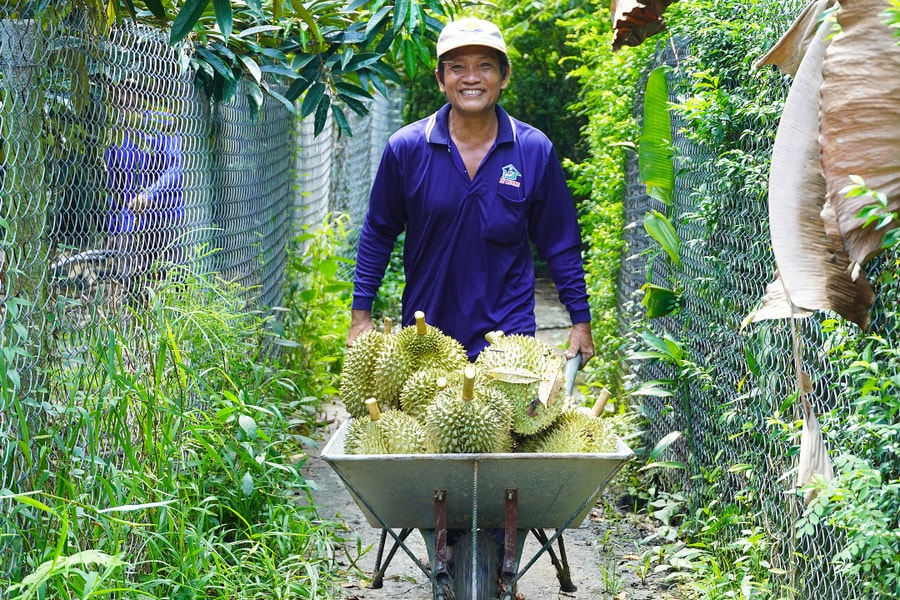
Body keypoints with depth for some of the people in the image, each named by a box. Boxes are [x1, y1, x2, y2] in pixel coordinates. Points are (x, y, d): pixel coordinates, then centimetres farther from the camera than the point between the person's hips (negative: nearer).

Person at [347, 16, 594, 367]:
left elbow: (560, 244, 4)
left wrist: (581, 321, 4)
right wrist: (361, 314, 3)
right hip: (424, 336, 1)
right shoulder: (406, 148, -5)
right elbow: (378, 234, 5)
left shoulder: (535, 151, -4)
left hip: (508, 336, 0)